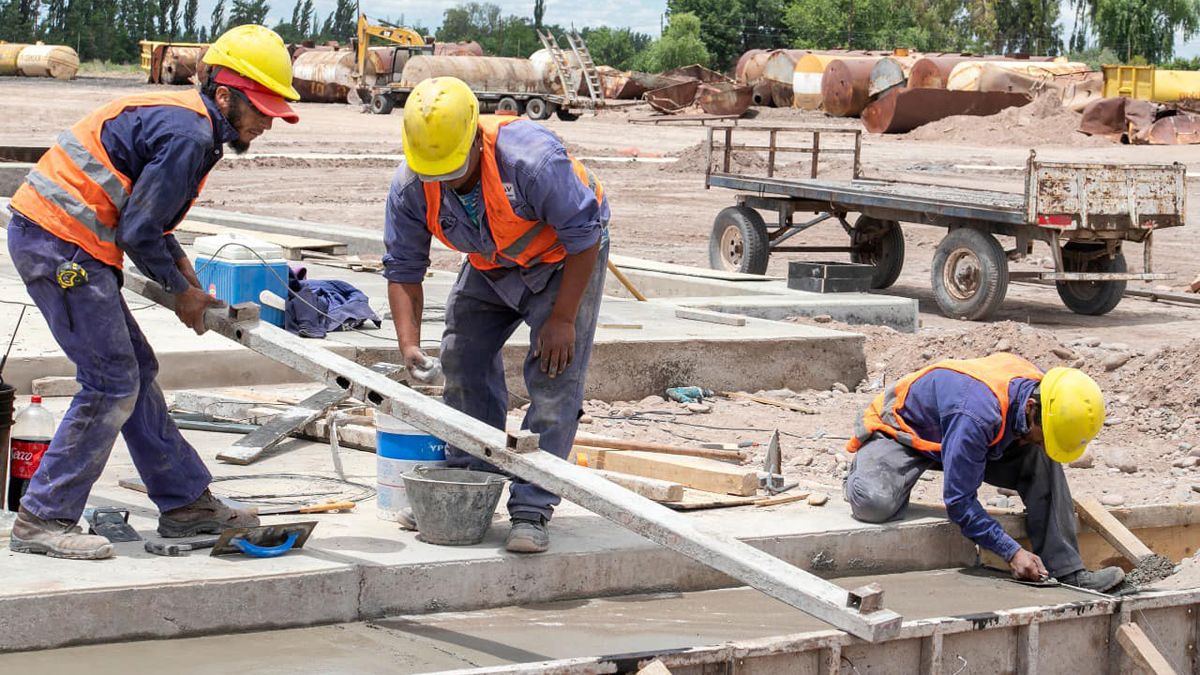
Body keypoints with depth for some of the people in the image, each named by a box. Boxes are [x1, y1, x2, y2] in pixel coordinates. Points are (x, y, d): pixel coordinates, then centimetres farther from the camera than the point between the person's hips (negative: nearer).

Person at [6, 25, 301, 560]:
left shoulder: (183, 120, 17)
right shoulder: (189, 135, -16)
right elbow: (137, 233, -17)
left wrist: (182, 268, 11)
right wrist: (182, 290, -2)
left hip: (47, 237, 11)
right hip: (61, 244, -11)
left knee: (135, 371, 15)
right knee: (111, 384, -8)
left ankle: (186, 504, 22)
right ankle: (41, 521, -3)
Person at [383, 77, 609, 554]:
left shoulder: (532, 158, -39)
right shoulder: (409, 187, -23)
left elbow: (584, 236, -27)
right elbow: (403, 270, -11)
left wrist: (562, 319, -23)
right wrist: (409, 344, -25)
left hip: (564, 259, -5)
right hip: (490, 264, 5)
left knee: (553, 378, -14)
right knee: (463, 360, 2)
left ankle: (531, 511, -12)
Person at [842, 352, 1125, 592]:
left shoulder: (1040, 388, -18)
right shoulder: (979, 415, -42)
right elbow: (959, 500, -36)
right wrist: (1012, 552, -35)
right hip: (898, 431, -7)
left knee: (1041, 461, -14)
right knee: (876, 504, -37)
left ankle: (1065, 570, -13)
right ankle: (861, 475, 2)